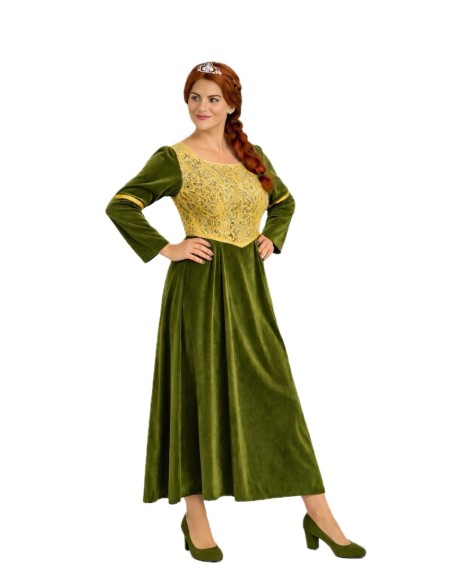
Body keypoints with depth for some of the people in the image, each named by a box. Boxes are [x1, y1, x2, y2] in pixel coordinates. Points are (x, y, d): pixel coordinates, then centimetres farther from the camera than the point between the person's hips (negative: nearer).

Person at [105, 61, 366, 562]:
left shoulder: (252, 155, 12)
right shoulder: (173, 158, -2)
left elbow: (284, 201, 27)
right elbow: (120, 206, -7)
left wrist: (272, 238, 11)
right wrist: (166, 249, -11)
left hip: (248, 285, 5)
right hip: (199, 286, -4)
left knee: (275, 392, 5)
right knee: (200, 392, 1)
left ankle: (318, 514, 12)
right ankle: (195, 516, 16)